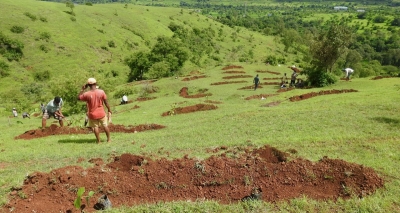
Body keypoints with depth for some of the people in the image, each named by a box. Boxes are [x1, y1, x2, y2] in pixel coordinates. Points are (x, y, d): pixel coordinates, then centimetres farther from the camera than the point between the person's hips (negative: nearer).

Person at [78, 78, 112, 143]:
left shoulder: (86, 94, -15)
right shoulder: (101, 92, -12)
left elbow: (78, 98, 3)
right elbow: (106, 102, -7)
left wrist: (82, 89, 6)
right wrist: (109, 111, 3)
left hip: (92, 114, -1)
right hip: (101, 113, 1)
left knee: (95, 127, 13)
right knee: (105, 126, 16)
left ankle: (98, 141, 18)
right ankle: (108, 139, 25)